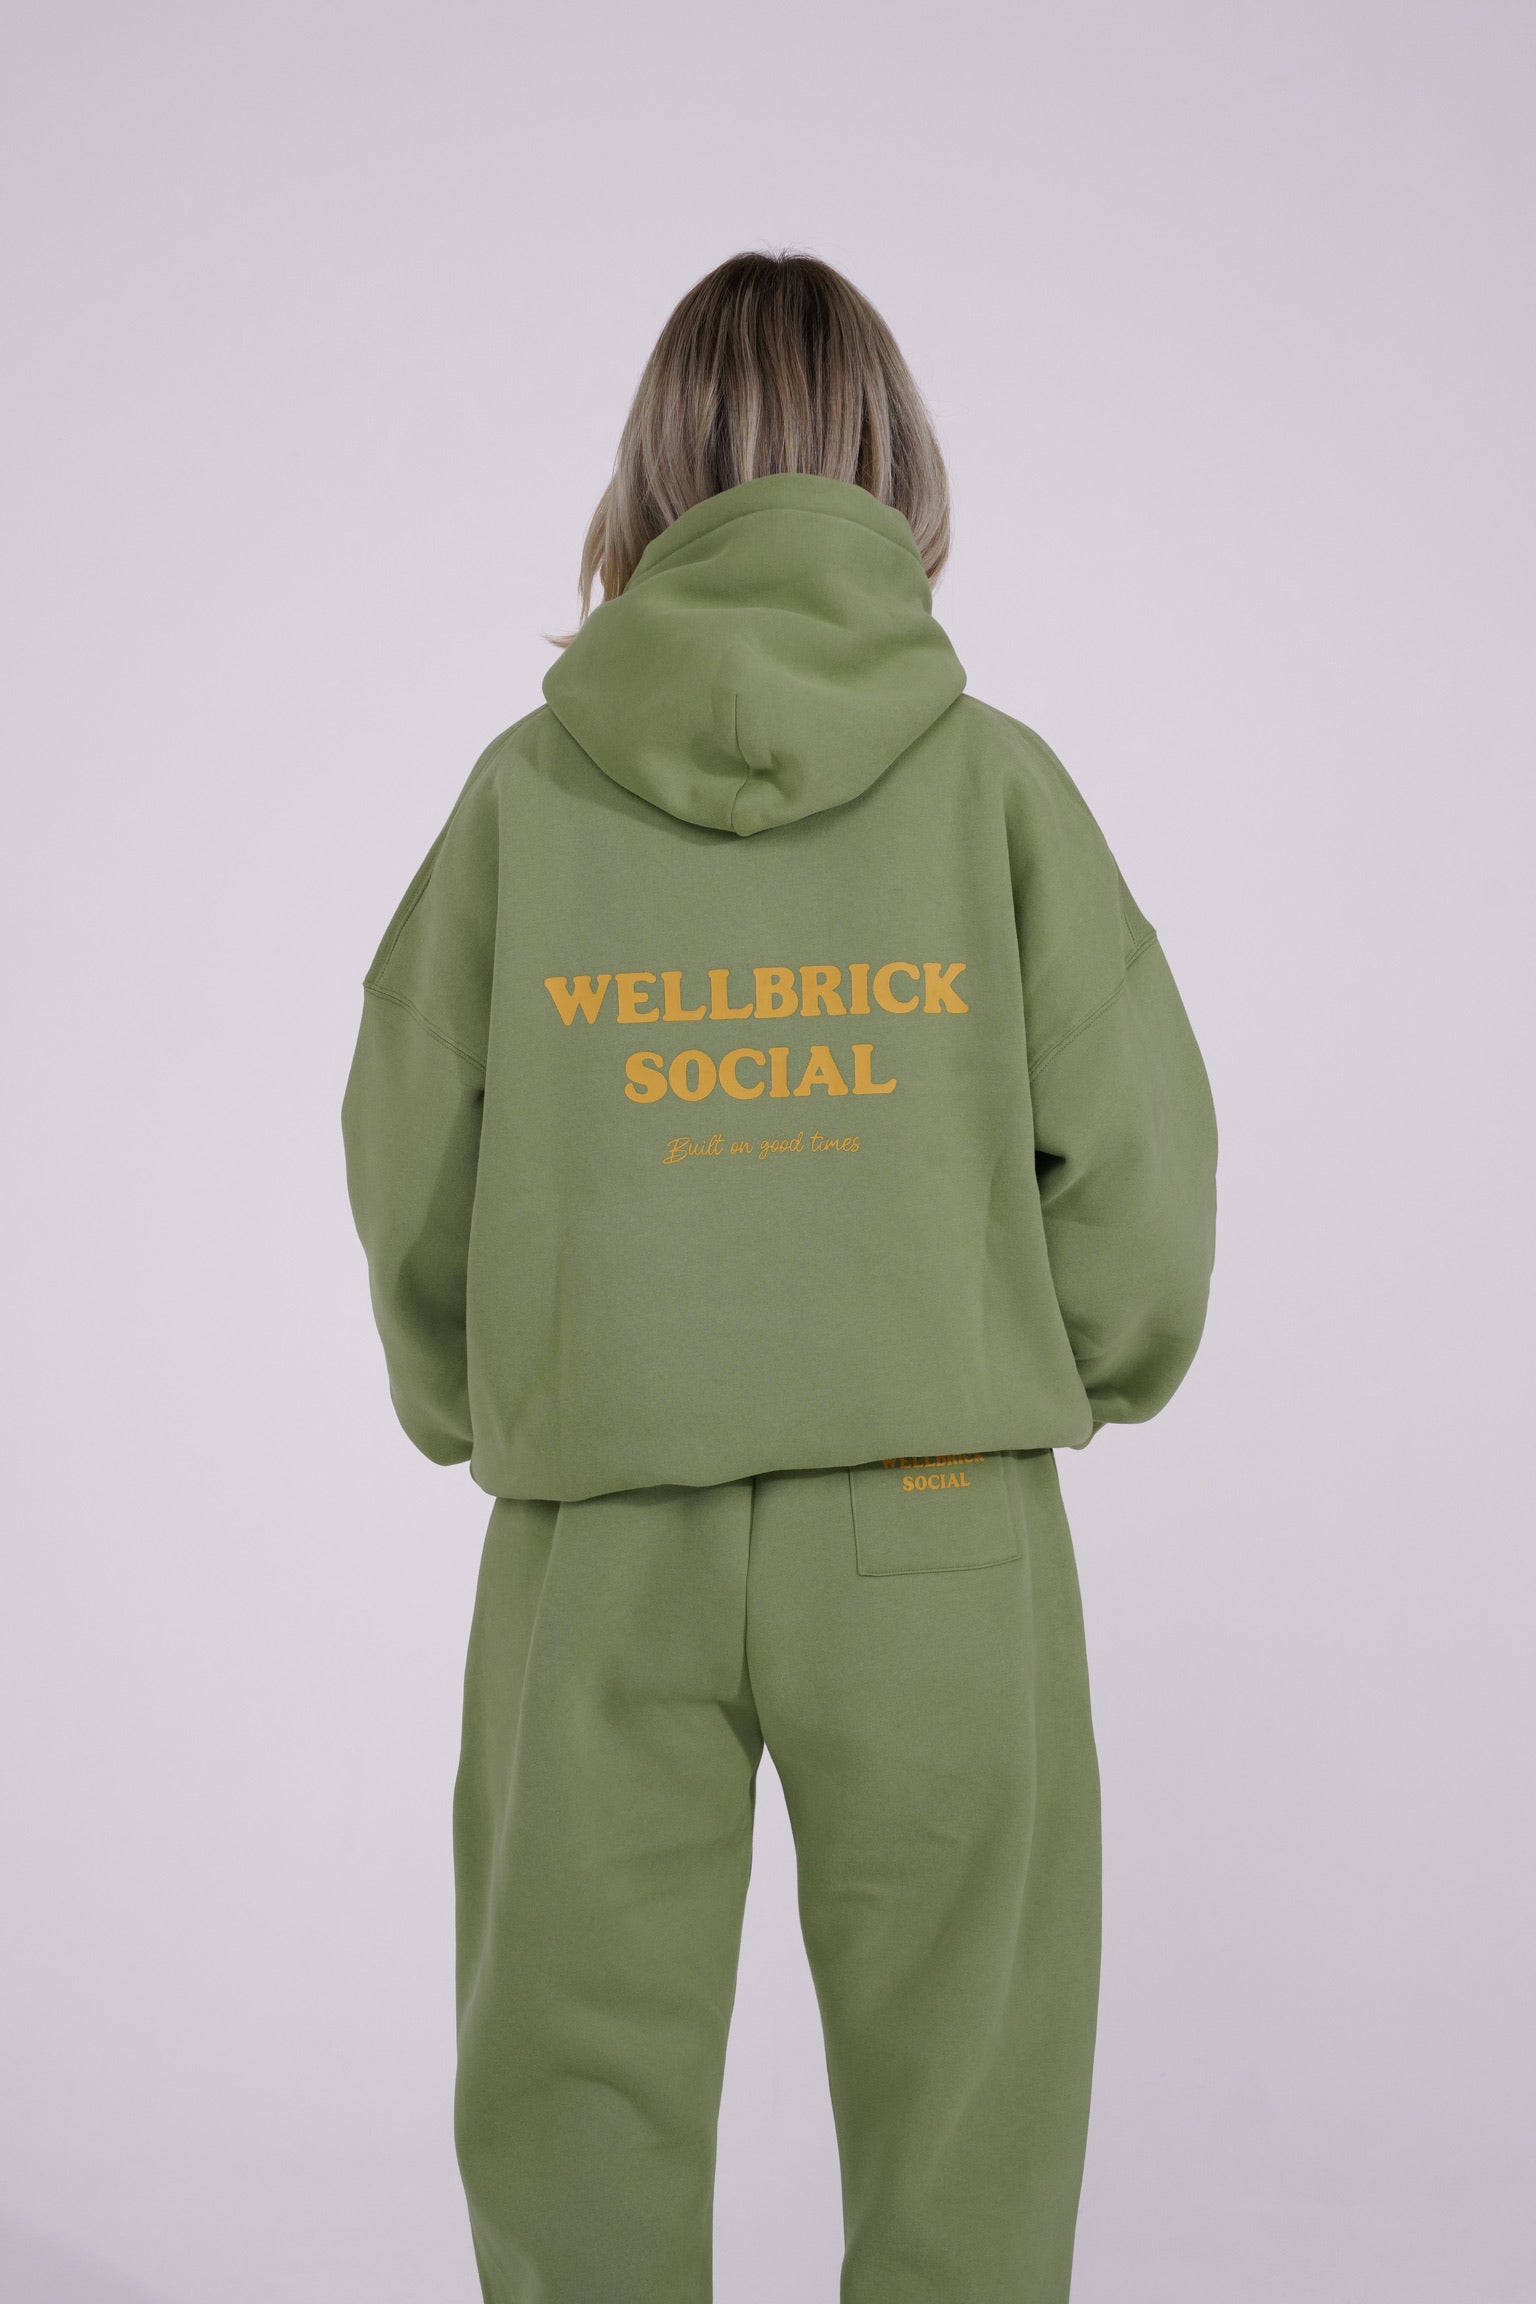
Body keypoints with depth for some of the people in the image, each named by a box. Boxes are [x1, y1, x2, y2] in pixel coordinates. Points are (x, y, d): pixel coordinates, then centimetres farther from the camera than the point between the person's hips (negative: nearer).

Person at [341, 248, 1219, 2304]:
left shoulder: (529, 787, -1)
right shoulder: (994, 776, -3)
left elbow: (415, 1172, 2)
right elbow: (1134, 1154, -4)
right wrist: (1079, 1375, 15)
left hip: (597, 1535, 1)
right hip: (938, 1530, 0)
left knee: (577, 2135, 13)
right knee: (961, 2126, 12)